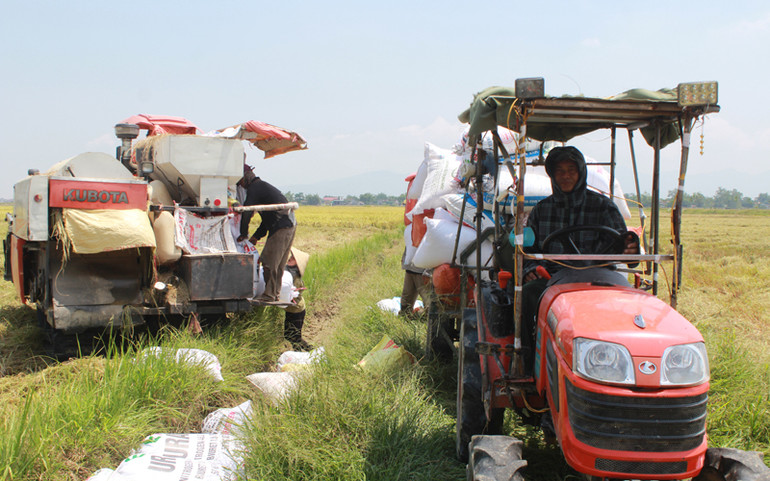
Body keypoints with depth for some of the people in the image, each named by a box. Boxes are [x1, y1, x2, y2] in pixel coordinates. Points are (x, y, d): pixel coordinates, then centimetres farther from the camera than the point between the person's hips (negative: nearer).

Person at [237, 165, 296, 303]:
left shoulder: (254, 188, -7)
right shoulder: (263, 186, 25)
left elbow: (246, 212, -13)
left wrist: (243, 234, 0)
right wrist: (256, 236, 23)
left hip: (281, 228, -10)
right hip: (290, 225, 10)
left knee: (269, 261, -6)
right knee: (277, 263, 13)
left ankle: (269, 295, -3)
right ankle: (274, 293, 18)